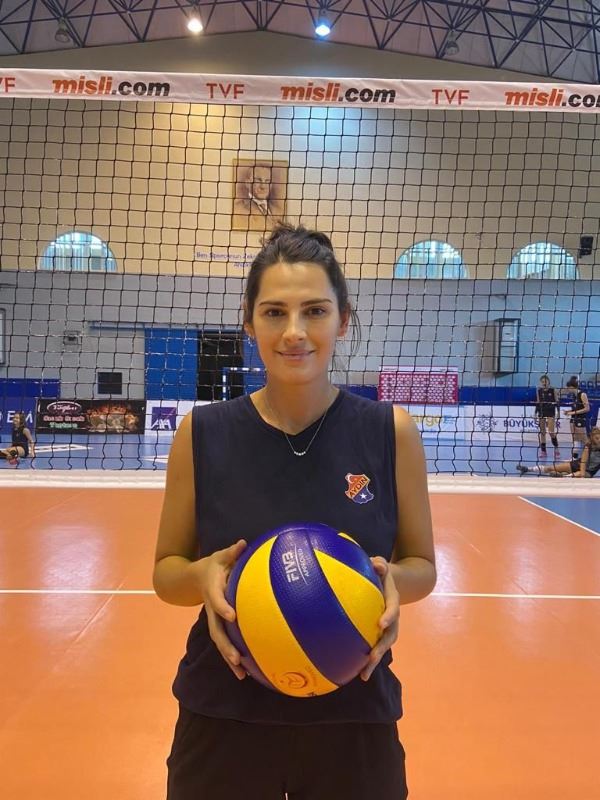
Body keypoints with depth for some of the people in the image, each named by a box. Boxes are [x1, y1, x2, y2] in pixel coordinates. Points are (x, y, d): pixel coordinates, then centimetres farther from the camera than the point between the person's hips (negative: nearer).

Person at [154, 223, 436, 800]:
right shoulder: (202, 433, -8)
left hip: (354, 722, 0)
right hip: (222, 721, 0)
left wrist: (393, 580, -21)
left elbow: (423, 567, 1)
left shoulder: (392, 432, -9)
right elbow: (166, 572, 0)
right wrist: (203, 576, -22)